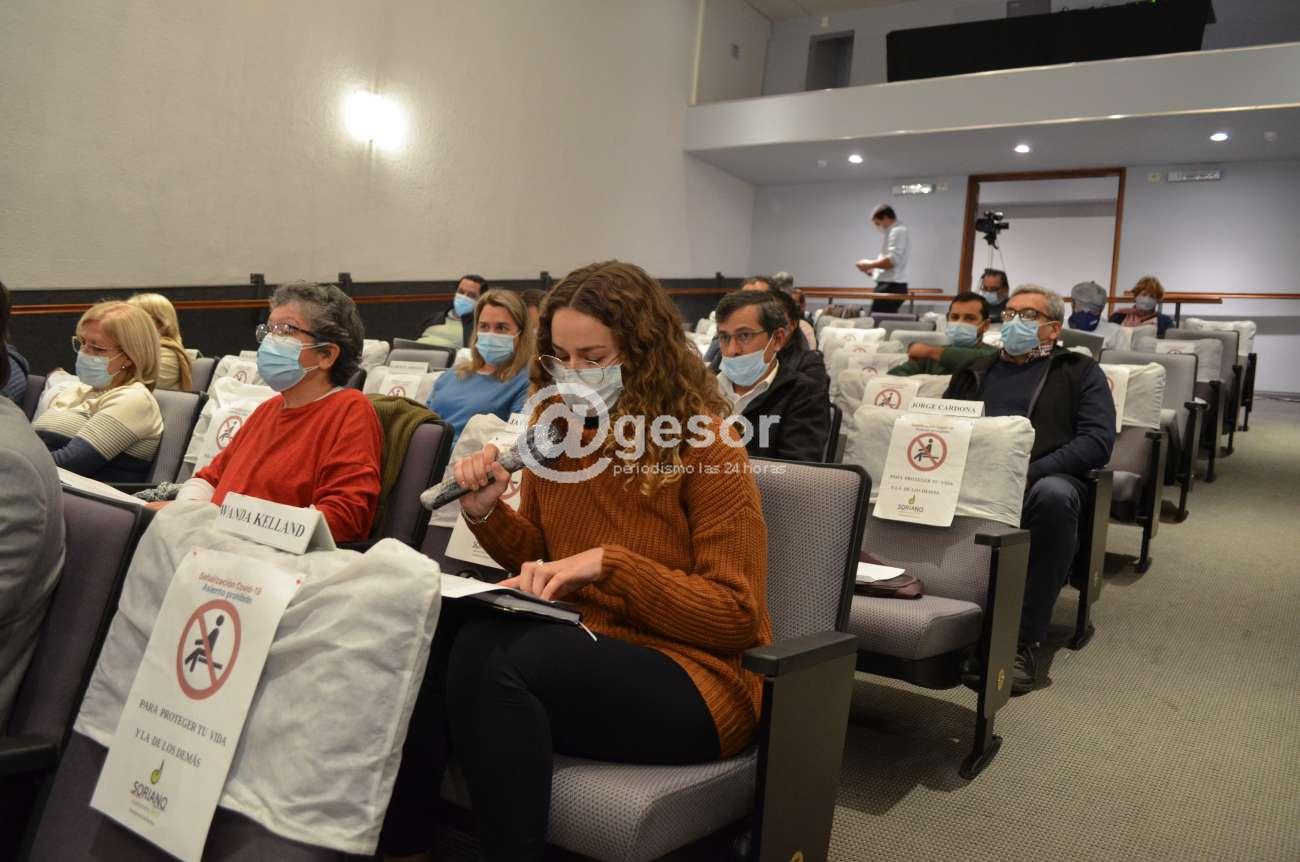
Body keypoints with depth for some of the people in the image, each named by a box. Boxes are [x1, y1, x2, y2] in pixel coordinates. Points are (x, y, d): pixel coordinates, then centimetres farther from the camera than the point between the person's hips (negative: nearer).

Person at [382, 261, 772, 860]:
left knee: (488, 652, -31)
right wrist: (487, 512, -5)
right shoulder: (556, 427, 6)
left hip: (688, 676, -6)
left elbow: (737, 615, -12)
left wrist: (610, 564, -22)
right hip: (581, 648, 6)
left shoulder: (705, 447, -12)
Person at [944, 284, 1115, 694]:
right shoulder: (974, 370, 31)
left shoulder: (1079, 372, 18)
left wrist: (1030, 472, -13)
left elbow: (1097, 441, 3)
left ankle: (1025, 642, -31)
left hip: (1039, 479, -2)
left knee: (1053, 495, -39)